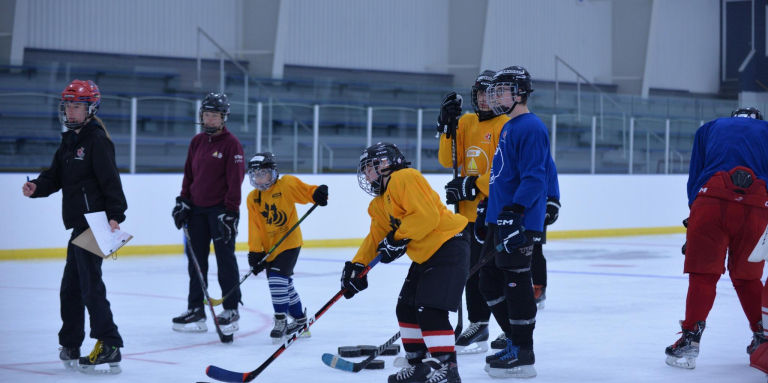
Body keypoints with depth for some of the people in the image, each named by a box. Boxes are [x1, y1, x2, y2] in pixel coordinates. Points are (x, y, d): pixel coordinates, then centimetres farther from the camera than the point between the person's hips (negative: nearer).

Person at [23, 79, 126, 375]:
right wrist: (37, 187, -4)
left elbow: (110, 180, -20)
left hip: (93, 223, -10)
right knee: (71, 286, 15)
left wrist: (115, 215, -28)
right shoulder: (69, 141, 18)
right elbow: (56, 176, 16)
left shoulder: (97, 140, -11)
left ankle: (109, 346, -11)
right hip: (79, 224, 10)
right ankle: (70, 346, 25)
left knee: (90, 283, -12)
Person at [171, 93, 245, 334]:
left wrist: (229, 212, -17)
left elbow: (235, 181, -13)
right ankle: (195, 310, 13)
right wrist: (183, 201, 8)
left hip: (221, 210, -6)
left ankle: (231, 311, 6)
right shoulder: (197, 142, 11)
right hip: (197, 209, 6)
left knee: (225, 259, -1)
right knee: (196, 260, 7)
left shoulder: (231, 144, -9)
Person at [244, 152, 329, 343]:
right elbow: (254, 228, 0)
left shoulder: (287, 184, -9)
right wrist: (255, 252, -7)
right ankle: (300, 319, 29)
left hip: (289, 242, -6)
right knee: (284, 284, 13)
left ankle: (281, 320, -10)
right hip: (269, 247, 6)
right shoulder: (252, 199, 2)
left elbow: (306, 192, -15)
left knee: (277, 277, -19)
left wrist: (318, 192, -38)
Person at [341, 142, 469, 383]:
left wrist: (397, 239, -21)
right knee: (406, 308, 12)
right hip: (425, 256, 11)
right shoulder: (379, 204, 16)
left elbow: (426, 215, -26)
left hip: (449, 247, -11)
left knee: (430, 309, -17)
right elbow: (375, 239, 18)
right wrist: (356, 266, 6)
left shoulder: (404, 178, -16)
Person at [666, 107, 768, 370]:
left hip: (711, 201, -1)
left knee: (703, 274, 5)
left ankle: (690, 340, -2)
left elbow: (694, 177, 20)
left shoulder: (709, 128, 28)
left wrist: (694, 216, 22)